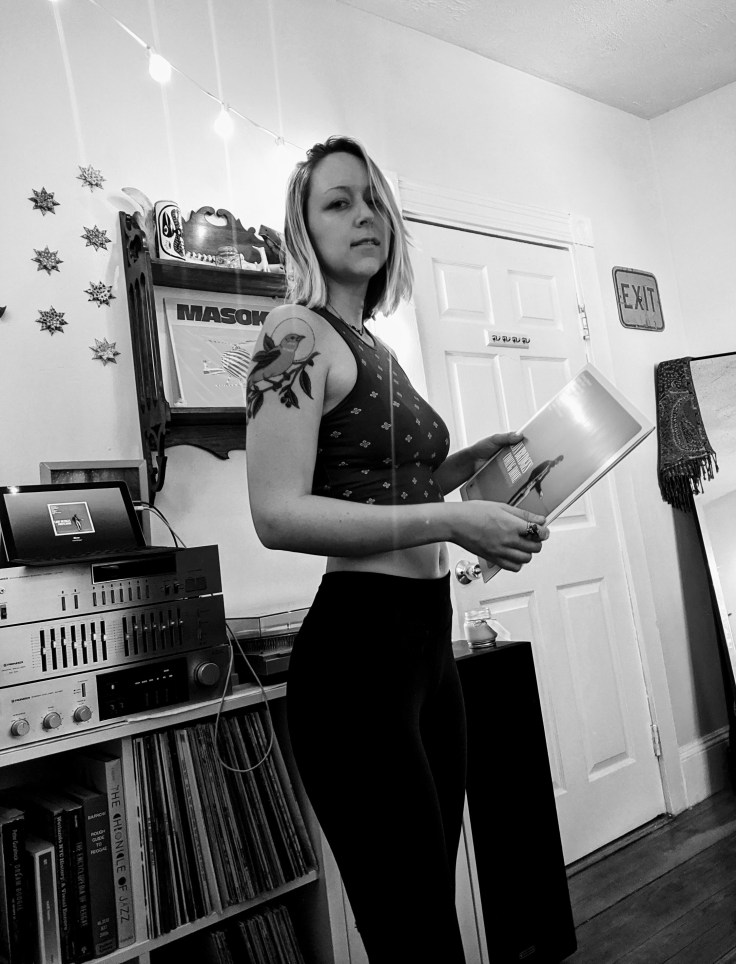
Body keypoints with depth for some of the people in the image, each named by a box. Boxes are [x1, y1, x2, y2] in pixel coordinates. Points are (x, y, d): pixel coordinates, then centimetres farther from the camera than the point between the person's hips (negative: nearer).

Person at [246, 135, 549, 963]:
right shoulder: (297, 334, -9)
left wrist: (458, 468, 10)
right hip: (357, 646, -8)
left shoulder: (375, 348, 16)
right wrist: (450, 520, -21)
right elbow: (279, 515, -20)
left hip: (427, 641, 9)